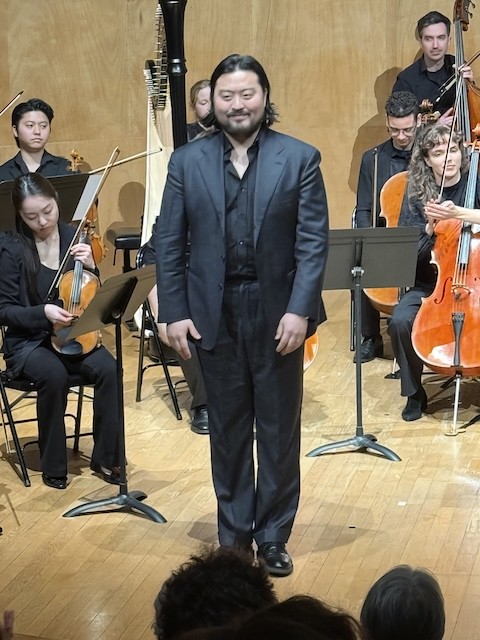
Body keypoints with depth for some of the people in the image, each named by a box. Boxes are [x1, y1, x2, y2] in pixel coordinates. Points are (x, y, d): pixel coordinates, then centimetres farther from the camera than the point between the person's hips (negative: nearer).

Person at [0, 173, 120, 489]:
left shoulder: (74, 238, -1)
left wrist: (90, 267, -15)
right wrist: (43, 313, -23)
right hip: (29, 342, -3)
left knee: (109, 369, -26)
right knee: (54, 376, -34)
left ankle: (105, 457, -10)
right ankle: (53, 466, -14)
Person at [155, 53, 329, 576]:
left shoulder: (299, 159, -2)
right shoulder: (187, 162, 3)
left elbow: (313, 241, -6)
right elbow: (168, 243, 3)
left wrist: (299, 309, -14)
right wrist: (174, 312, -4)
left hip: (278, 311, -1)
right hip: (214, 313, 1)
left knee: (279, 429, 9)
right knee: (228, 429, 12)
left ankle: (273, 535, 23)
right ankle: (233, 533, 25)